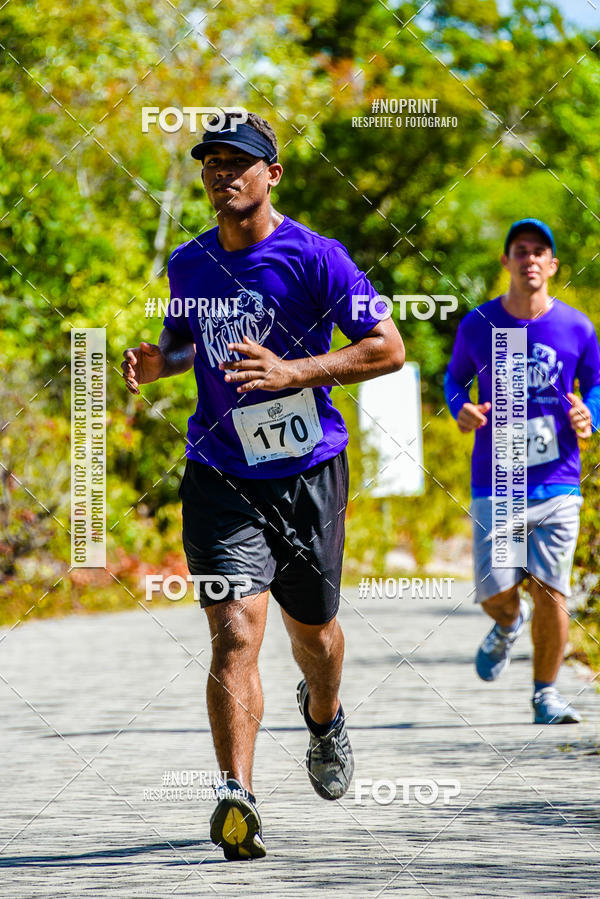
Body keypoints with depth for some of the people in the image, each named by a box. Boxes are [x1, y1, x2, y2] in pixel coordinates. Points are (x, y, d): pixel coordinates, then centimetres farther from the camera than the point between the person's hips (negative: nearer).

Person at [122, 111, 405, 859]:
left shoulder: (314, 257, -9)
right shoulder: (188, 264, 5)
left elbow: (389, 349, -12)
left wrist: (293, 371, -23)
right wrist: (159, 361, 0)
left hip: (309, 472, -1)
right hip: (220, 478, 1)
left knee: (312, 630, 16)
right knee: (234, 630, -17)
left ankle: (323, 717, 52)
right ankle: (237, 799, -25)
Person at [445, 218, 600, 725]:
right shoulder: (477, 326, 1)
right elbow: (455, 377, 16)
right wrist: (460, 411, -5)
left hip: (557, 484, 0)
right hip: (495, 486, 0)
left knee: (551, 592, -6)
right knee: (496, 593, -6)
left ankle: (545, 693, 13)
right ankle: (508, 624, 33)